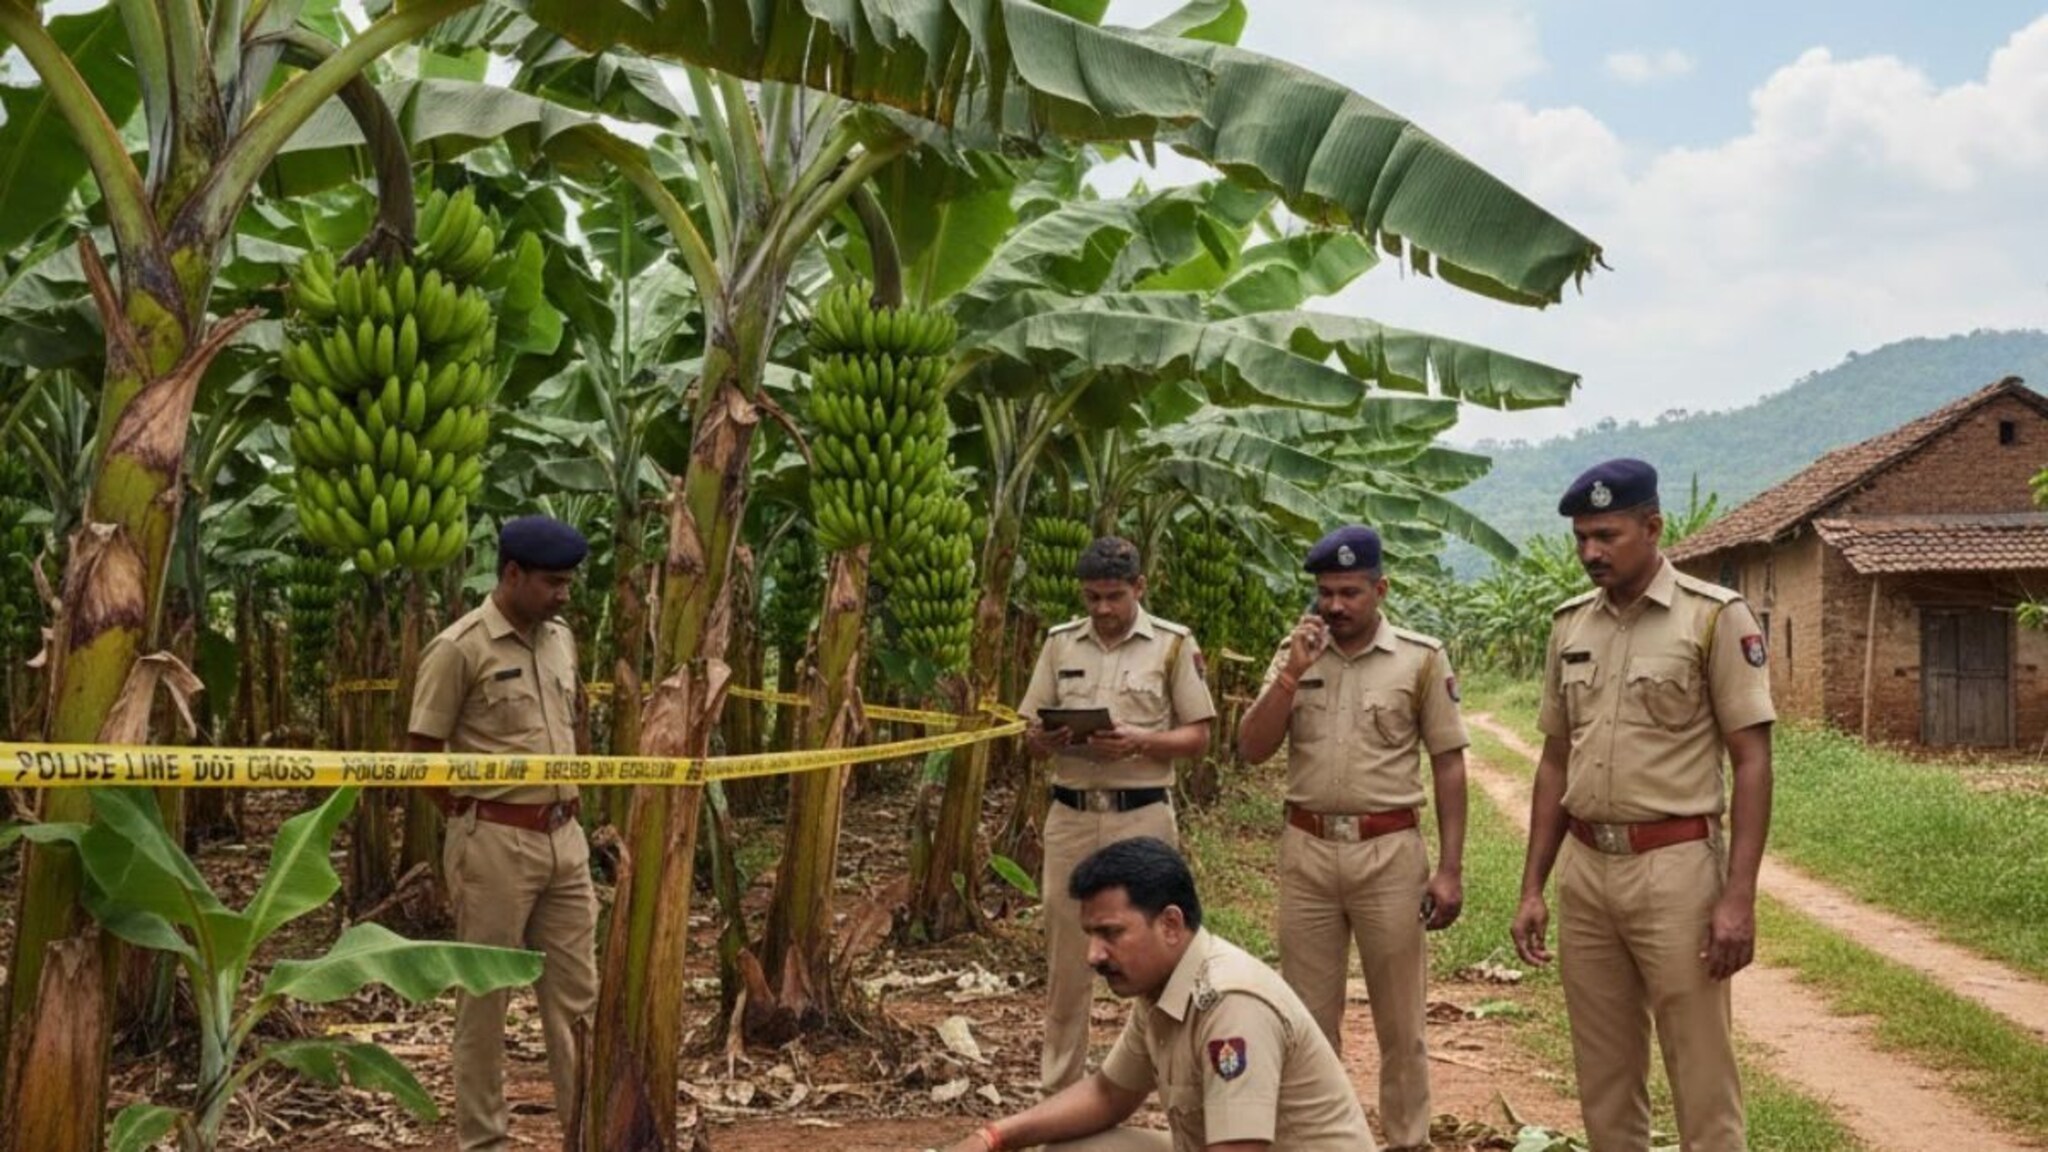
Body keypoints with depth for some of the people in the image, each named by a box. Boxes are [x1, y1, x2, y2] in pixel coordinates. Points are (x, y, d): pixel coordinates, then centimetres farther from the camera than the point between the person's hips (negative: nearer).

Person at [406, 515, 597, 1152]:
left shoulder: (561, 640, 10)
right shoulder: (460, 649, -11)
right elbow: (422, 754, -7)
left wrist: (571, 804, 14)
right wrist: (473, 816, -1)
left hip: (565, 836, 7)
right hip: (495, 842, -6)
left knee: (577, 992, 10)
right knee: (484, 996, 5)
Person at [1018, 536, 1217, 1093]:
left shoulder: (1173, 644, 0)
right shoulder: (1061, 643, 10)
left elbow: (1198, 735, 0)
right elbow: (1031, 738, 12)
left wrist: (1140, 740, -17)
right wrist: (1050, 738, -11)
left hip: (1142, 815, -3)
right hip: (1071, 813, 3)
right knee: (1065, 959, 9)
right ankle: (1060, 1087, 20)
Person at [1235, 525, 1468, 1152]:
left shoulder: (1421, 658, -2)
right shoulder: (1295, 653, 6)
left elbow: (1448, 765, -1)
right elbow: (1250, 750, 0)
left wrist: (1450, 869, -6)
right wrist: (1292, 673, -12)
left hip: (1388, 852, -3)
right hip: (1306, 849, 3)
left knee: (1399, 1017, 7)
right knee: (1308, 1012, 12)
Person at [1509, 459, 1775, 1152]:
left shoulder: (1715, 616, -6)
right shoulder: (1570, 624, 10)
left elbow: (1752, 762, -8)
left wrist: (1739, 895, -14)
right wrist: (1532, 888, 11)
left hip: (1673, 866, -5)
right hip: (1584, 868, 5)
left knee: (1702, 1074, 0)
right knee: (1603, 1075, 13)